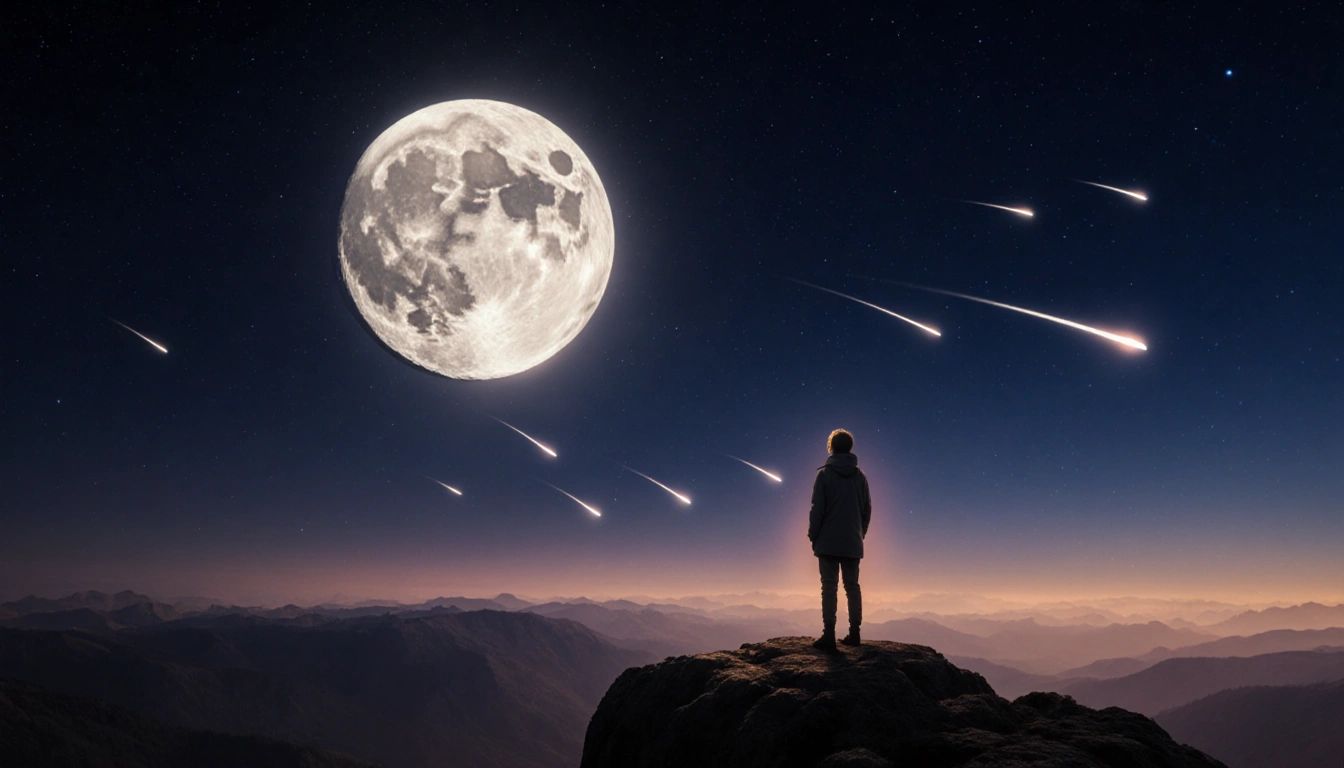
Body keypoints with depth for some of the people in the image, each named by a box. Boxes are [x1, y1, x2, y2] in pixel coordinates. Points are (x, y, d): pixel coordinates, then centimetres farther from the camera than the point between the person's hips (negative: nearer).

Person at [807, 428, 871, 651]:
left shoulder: (824, 473, -6)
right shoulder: (859, 475, 5)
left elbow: (817, 509, -9)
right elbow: (867, 509, 7)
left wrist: (813, 535, 0)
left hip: (828, 541, -4)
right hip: (853, 542, 4)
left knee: (829, 587, -3)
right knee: (852, 586, 10)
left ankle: (829, 635, -7)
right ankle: (854, 633, 11)